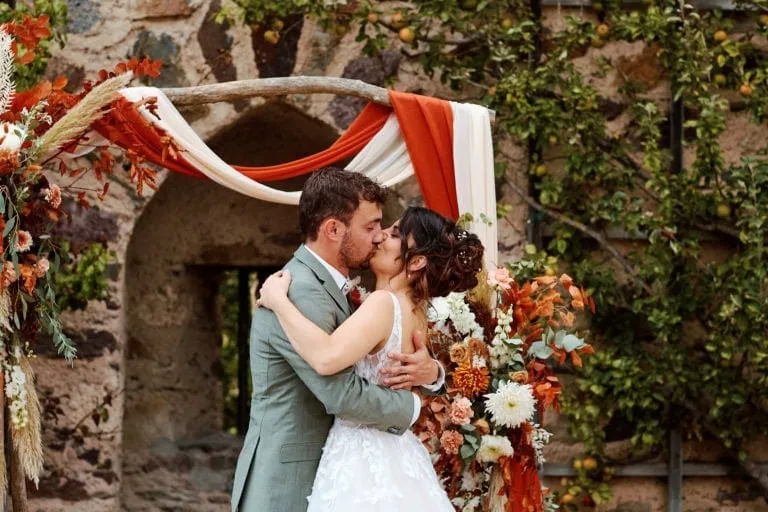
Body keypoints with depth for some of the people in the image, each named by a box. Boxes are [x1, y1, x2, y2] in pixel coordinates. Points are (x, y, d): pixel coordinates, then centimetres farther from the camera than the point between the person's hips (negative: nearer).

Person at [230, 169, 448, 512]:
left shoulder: (329, 289, 12)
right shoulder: (300, 293, -19)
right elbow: (344, 395, -25)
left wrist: (430, 372, -8)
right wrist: (411, 406, -8)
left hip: (318, 477, 9)